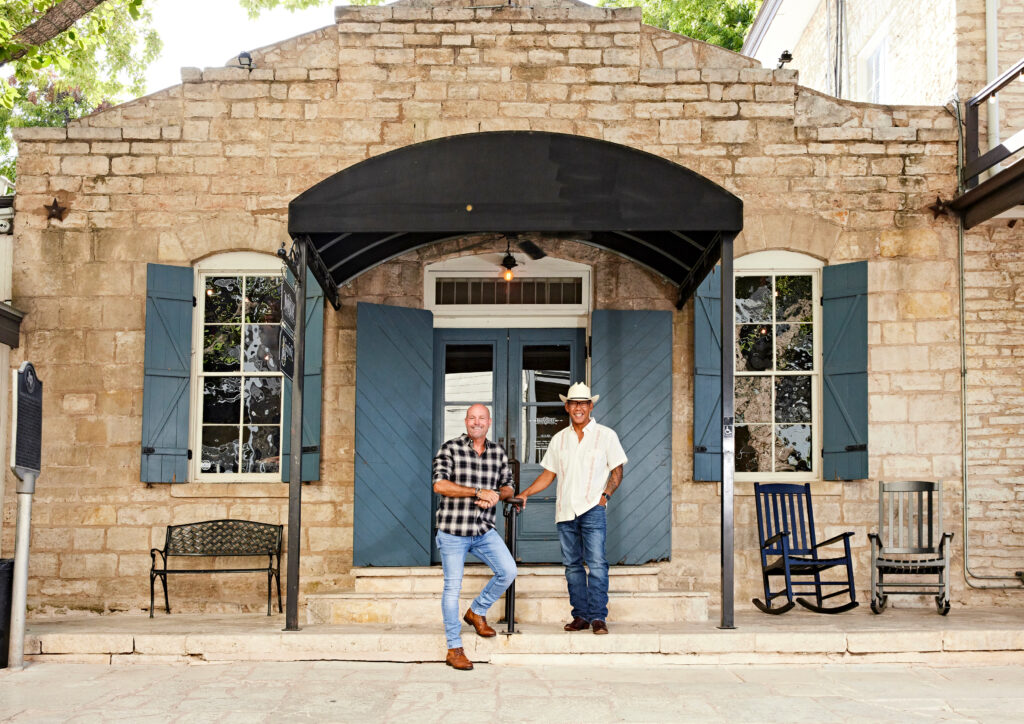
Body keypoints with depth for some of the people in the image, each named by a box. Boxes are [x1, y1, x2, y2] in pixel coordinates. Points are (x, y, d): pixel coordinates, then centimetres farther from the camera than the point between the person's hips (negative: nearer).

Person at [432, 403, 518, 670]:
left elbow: (509, 487, 14)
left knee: (508, 571, -9)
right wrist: (479, 492, -19)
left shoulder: (498, 453, 7)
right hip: (453, 532, -4)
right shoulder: (450, 449, -7)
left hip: (484, 531, 4)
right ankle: (454, 649, 9)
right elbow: (439, 485, -18)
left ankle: (477, 612, 17)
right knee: (453, 587, -2)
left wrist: (497, 494, -10)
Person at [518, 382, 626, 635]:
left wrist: (605, 495, -10)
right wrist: (525, 493, 6)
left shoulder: (606, 435, 5)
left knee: (596, 563, -12)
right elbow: (549, 474, 17)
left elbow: (616, 471, 5)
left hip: (593, 509, -4)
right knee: (572, 565, 6)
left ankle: (598, 616, -11)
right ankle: (580, 615, 12)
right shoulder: (559, 439, 14)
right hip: (565, 510, 4)